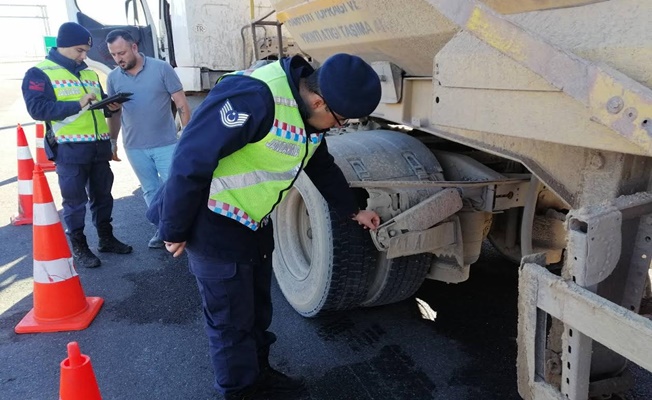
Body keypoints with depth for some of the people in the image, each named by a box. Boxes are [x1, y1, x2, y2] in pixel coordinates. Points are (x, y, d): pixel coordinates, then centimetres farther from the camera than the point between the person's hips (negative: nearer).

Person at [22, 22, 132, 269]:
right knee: (75, 200, 3)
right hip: (69, 149, -6)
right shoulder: (39, 73, -4)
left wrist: (111, 106, -1)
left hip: (99, 145, 6)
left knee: (102, 195, 15)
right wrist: (78, 104, -24)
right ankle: (78, 248, 16)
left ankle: (106, 239, 30)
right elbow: (37, 108, -16)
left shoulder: (89, 73, 15)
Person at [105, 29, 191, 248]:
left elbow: (181, 103, -6)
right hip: (134, 147, 3)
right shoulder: (113, 78, 3)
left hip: (166, 144, -3)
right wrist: (112, 141, 12)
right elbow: (114, 113, 12)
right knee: (150, 190, 13)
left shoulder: (162, 68, -8)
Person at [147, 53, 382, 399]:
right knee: (231, 318, 6)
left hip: (255, 224, 9)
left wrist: (353, 211, 19)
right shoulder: (254, 97, -31)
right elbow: (191, 161, -29)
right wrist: (174, 231, -19)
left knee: (257, 309, 21)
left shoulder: (309, 115, 0)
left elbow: (322, 167, 17)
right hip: (213, 225, -9)